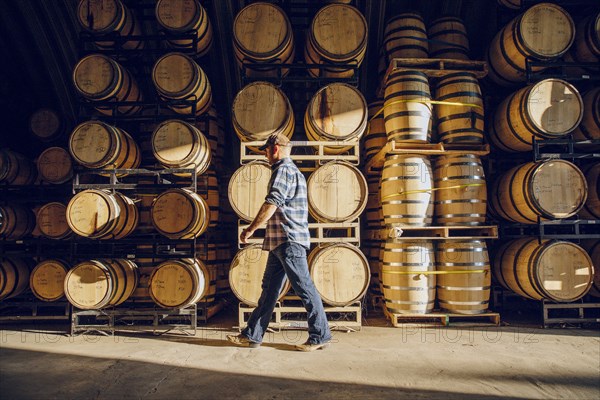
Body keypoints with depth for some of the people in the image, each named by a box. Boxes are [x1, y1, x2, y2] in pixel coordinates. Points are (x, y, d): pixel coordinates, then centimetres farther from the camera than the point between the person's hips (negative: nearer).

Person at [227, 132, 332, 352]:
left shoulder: (283, 170, -10)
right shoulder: (294, 171, 22)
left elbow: (271, 203, -20)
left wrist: (250, 229, -13)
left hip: (288, 239, -11)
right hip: (281, 241, 11)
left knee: (304, 288, -3)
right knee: (269, 287, 11)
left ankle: (320, 336, 7)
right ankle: (252, 335, 17)